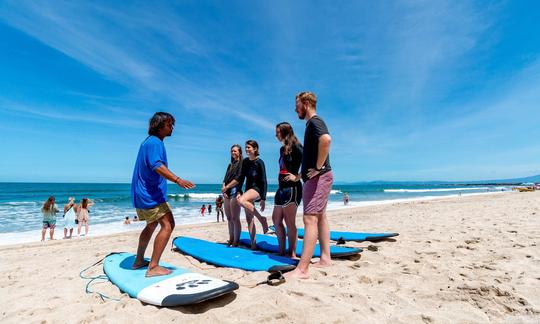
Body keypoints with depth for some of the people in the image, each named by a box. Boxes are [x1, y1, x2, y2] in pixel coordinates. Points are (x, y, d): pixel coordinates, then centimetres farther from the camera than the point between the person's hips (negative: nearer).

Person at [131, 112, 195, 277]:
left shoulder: (148, 141, 18)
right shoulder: (154, 142, -15)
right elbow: (157, 166, -29)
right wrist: (178, 180, -39)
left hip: (142, 193, 11)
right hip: (151, 195, -11)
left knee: (152, 225, 23)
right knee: (167, 224, -14)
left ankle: (139, 261, 34)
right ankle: (153, 267, -12)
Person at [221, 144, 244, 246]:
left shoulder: (242, 163, -1)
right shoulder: (230, 165, 21)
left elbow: (238, 179, -11)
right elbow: (225, 179, 12)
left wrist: (226, 188, -8)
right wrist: (223, 190, -4)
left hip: (235, 191, -7)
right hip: (227, 193, 7)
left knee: (235, 218, -7)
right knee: (229, 218, 9)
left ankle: (236, 241, 0)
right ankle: (231, 239, 16)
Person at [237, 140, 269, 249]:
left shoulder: (259, 162, -11)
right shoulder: (245, 161, 6)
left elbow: (264, 181, -13)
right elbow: (241, 178, 11)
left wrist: (263, 198, -17)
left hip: (257, 189, -7)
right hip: (248, 189, 7)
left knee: (241, 200, -35)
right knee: (249, 219, 5)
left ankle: (261, 218, -18)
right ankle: (253, 244, 14)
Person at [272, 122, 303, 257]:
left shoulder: (296, 147, -8)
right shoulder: (282, 149, 17)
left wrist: (297, 177, -18)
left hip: (292, 188, -9)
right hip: (281, 188, 9)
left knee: (289, 222, -4)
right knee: (276, 220, 12)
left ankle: (292, 254, 7)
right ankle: (281, 251, 22)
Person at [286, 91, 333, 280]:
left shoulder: (314, 122, -12)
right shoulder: (313, 123, 20)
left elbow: (326, 139, -35)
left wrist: (318, 167, -27)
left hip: (318, 177, -11)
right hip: (316, 178, 11)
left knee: (310, 219, -14)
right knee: (320, 217, 13)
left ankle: (302, 269, -12)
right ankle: (325, 258, 23)